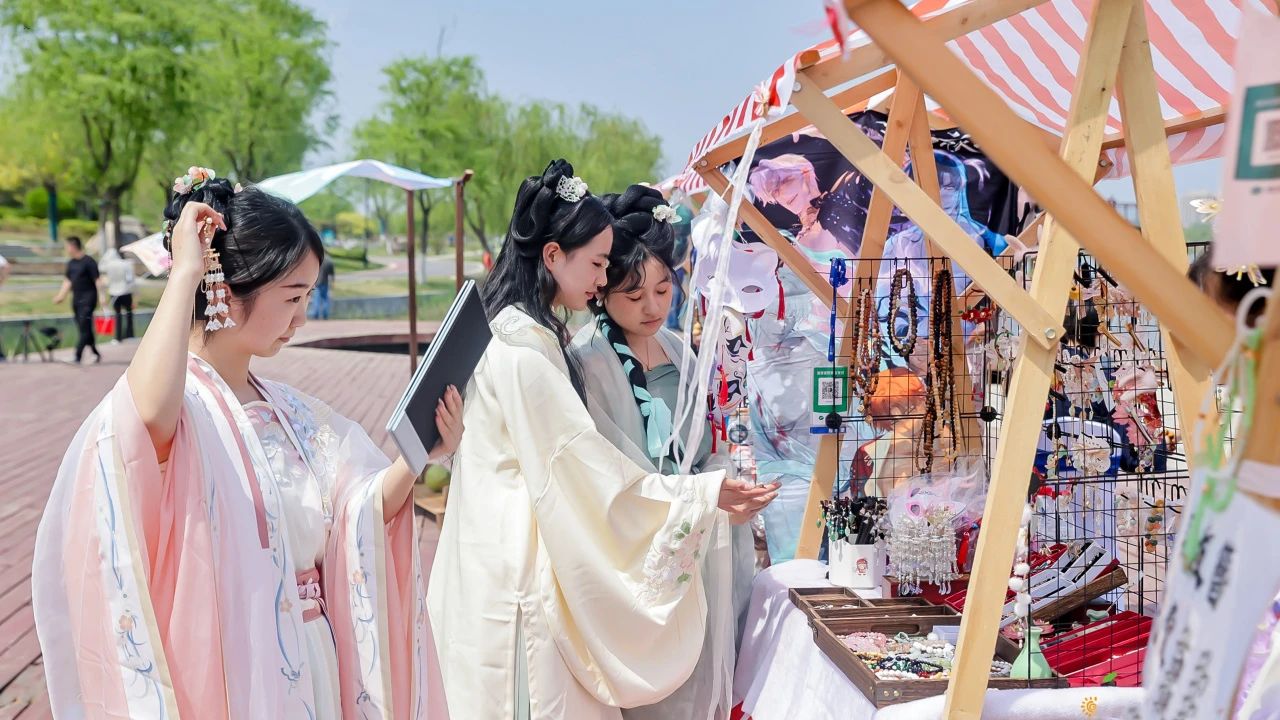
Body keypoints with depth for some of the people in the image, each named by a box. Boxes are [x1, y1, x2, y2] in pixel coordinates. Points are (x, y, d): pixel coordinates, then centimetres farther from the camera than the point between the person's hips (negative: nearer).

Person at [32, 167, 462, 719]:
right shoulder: (182, 404, -16)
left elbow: (358, 514, 3)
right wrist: (186, 271, -31)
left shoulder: (288, 410, 8)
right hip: (226, 671, -7)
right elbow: (150, 410, -42)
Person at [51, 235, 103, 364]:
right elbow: (67, 281, 20)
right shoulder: (71, 263, 14)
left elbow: (97, 280, -12)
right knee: (85, 329, 9)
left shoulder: (89, 261, -9)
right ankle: (97, 354, 19)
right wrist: (61, 295, 12)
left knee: (84, 329, -11)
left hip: (88, 298, -8)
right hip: (76, 298, 8)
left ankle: (77, 357, -15)